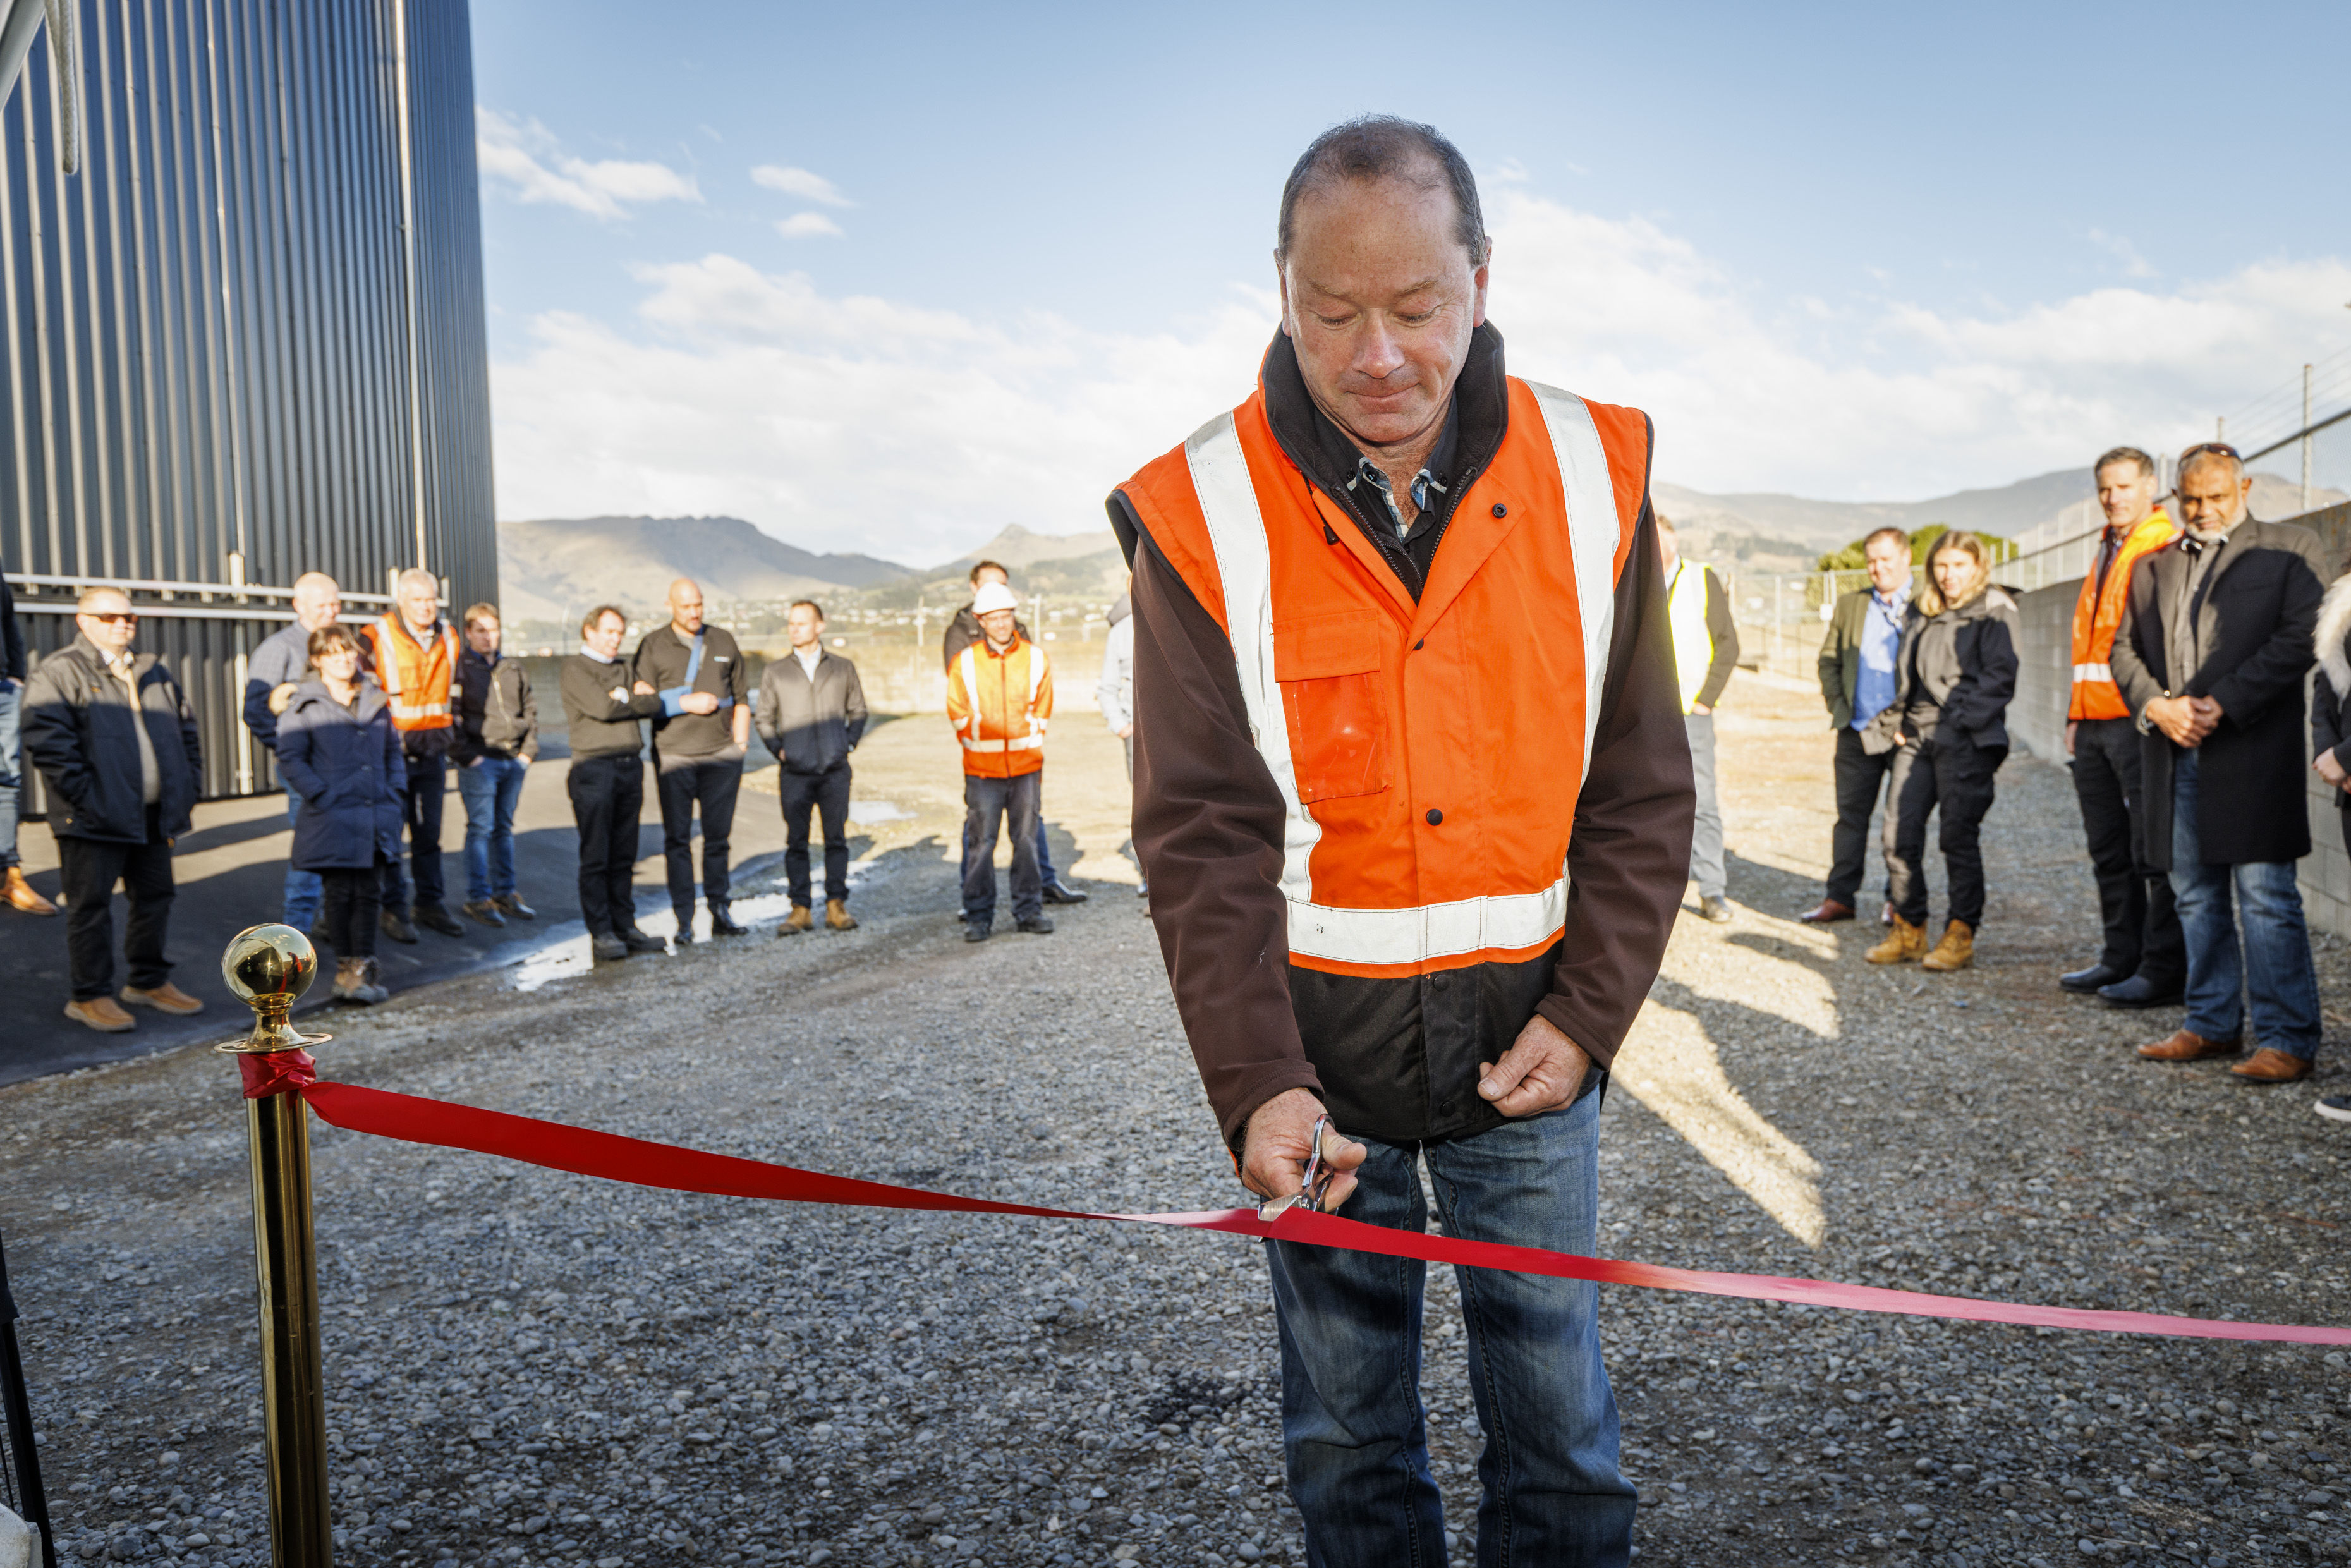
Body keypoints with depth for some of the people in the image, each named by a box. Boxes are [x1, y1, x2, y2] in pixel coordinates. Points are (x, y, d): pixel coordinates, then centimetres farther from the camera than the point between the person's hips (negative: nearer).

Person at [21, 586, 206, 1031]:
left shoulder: (155, 673, 15)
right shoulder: (58, 673, -6)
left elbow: (187, 731, 21)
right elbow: (48, 743, -15)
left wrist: (187, 790, 12)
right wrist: (87, 797, -19)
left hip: (155, 816, 7)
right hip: (94, 820, -7)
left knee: (155, 898, 14)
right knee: (91, 906, 1)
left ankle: (149, 982, 28)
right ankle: (90, 995, 9)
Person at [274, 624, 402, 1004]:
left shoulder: (376, 700, 12)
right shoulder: (304, 704, -2)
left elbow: (394, 750, 19)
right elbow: (290, 758, -7)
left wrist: (396, 793, 8)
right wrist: (321, 796, -14)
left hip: (376, 816, 4)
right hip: (332, 818, -4)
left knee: (370, 893, 6)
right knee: (339, 894, 4)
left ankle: (363, 966, 14)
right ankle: (346, 966, 15)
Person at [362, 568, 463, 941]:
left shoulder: (448, 637, 9)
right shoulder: (377, 639, -9)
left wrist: (450, 731, 21)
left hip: (433, 747, 5)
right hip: (393, 748, -5)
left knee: (430, 830, 9)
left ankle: (430, 903, 18)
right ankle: (395, 908, 8)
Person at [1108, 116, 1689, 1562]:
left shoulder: (1593, 477, -4)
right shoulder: (1201, 517, -9)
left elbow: (1640, 791, 1)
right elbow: (1203, 835, -11)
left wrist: (1586, 1013, -7)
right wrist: (1255, 1080, -20)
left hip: (1526, 1025, 1)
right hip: (1314, 1035, 0)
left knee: (1558, 1414, 12)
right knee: (1346, 1428, 14)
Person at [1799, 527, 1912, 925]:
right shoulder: (1849, 604, 13)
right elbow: (1828, 660, 16)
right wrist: (1838, 708, 4)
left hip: (1907, 731, -4)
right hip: (1857, 729, 4)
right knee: (1850, 814, 7)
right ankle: (1839, 897, 13)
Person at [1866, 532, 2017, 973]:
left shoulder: (1994, 612, -1)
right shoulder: (1923, 614, 18)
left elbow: (1999, 678, -8)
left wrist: (1959, 722, -14)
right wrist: (1902, 718, 8)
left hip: (1966, 740, -6)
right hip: (1919, 737, 6)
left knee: (1959, 836, -4)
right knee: (1902, 832, 0)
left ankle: (1961, 936, 5)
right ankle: (1908, 931, 10)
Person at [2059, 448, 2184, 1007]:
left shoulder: (2167, 550, -5)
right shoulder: (2107, 554, 21)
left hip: (2138, 722, -8)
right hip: (2095, 725, 8)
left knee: (2153, 851, -4)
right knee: (2110, 852, 12)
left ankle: (2164, 970, 1)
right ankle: (2121, 959, 20)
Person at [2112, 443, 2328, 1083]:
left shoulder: (2291, 550, 2)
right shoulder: (2153, 564, 17)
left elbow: (2299, 641, -8)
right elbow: (2125, 647, 13)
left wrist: (2222, 705, -14)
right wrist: (2156, 706, -4)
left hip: (2251, 753, -5)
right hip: (2174, 757, 5)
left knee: (2266, 898, -5)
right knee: (2195, 898, 12)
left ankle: (2288, 1040, 2)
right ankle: (2213, 1024, 23)